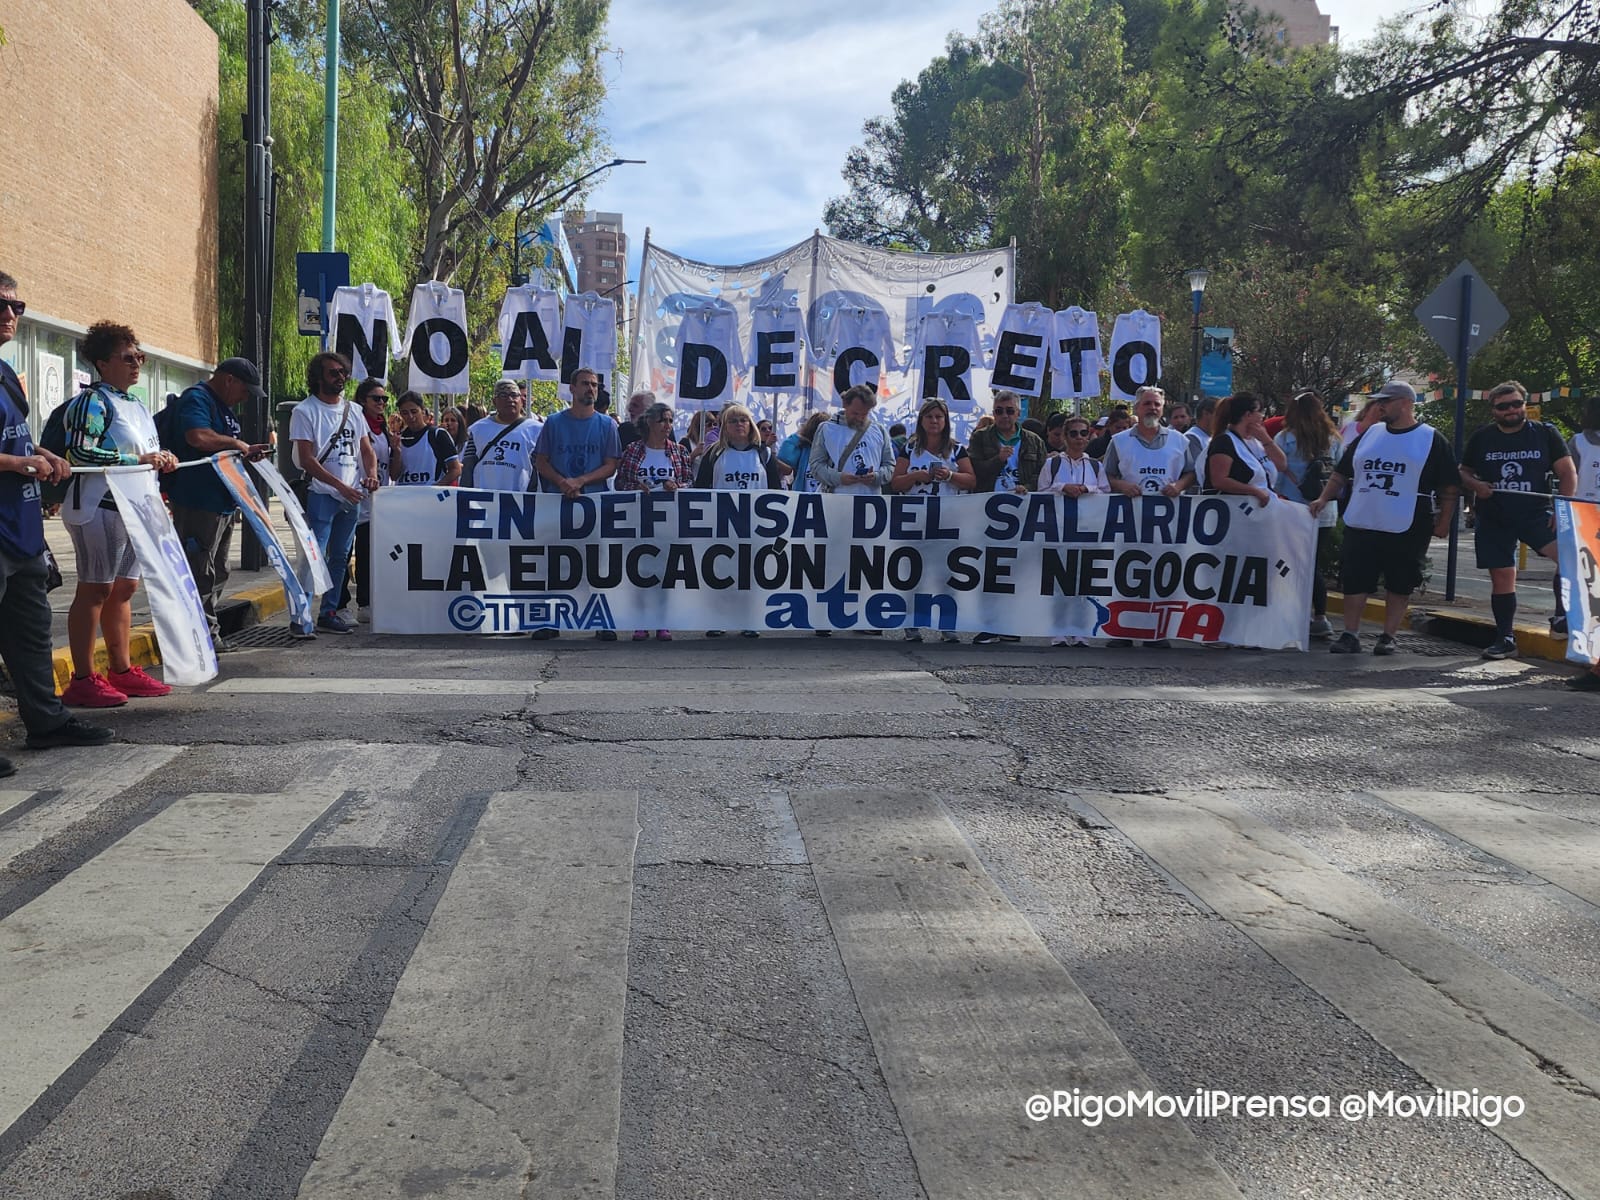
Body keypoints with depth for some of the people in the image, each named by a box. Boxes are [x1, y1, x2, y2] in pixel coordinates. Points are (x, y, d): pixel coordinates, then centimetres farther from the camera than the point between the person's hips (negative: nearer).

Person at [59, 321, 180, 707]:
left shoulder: (135, 406, 19)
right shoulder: (92, 401, -9)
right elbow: (80, 451, -20)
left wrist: (161, 458, 6)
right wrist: (138, 460, -20)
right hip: (100, 506, -9)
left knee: (124, 588, 12)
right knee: (95, 589, -7)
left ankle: (121, 671, 21)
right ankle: (82, 681, -3)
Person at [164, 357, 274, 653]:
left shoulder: (223, 406, 22)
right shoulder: (197, 399, -11)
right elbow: (198, 436, -30)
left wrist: (248, 451, 15)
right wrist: (236, 443, -17)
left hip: (221, 504, 11)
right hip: (198, 503, -11)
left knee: (216, 573, 15)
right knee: (201, 572, -8)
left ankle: (211, 636, 22)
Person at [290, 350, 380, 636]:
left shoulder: (353, 410, 14)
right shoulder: (305, 411, -5)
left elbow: (366, 449, 17)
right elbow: (307, 459, -12)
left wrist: (371, 473, -6)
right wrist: (341, 486, -20)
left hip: (352, 496, 6)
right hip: (321, 494, -6)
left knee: (340, 557, 11)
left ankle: (329, 613, 20)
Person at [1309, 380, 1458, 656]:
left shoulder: (1432, 440, 0)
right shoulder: (1369, 435, 12)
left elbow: (1449, 487, 0)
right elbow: (1341, 473, 17)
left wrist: (1443, 521, -5)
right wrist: (1324, 499, 5)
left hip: (1406, 531, -3)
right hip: (1360, 527, 4)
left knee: (1398, 586, 4)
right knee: (1354, 582, 1)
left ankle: (1388, 637, 14)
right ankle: (1350, 636, 8)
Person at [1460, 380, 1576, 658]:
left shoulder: (1544, 434, 3)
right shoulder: (1481, 438, 6)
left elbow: (1568, 473, 2)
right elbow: (1463, 473, 15)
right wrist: (1475, 485, -8)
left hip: (1535, 514, -1)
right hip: (1493, 519, 1)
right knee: (1501, 579, 3)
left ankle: (1561, 618, -10)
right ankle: (1505, 639, 14)